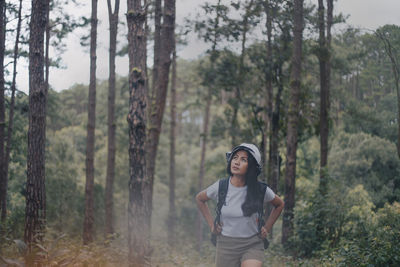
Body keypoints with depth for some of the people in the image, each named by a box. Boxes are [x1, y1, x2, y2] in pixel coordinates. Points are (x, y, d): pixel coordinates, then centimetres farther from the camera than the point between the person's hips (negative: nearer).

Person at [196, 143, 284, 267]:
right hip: (226, 245, 2)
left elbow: (279, 205, 13)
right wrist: (211, 224, 8)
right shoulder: (220, 187, -6)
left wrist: (267, 228, 7)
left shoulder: (260, 190, -8)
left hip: (252, 246, -2)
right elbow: (199, 199, 15)